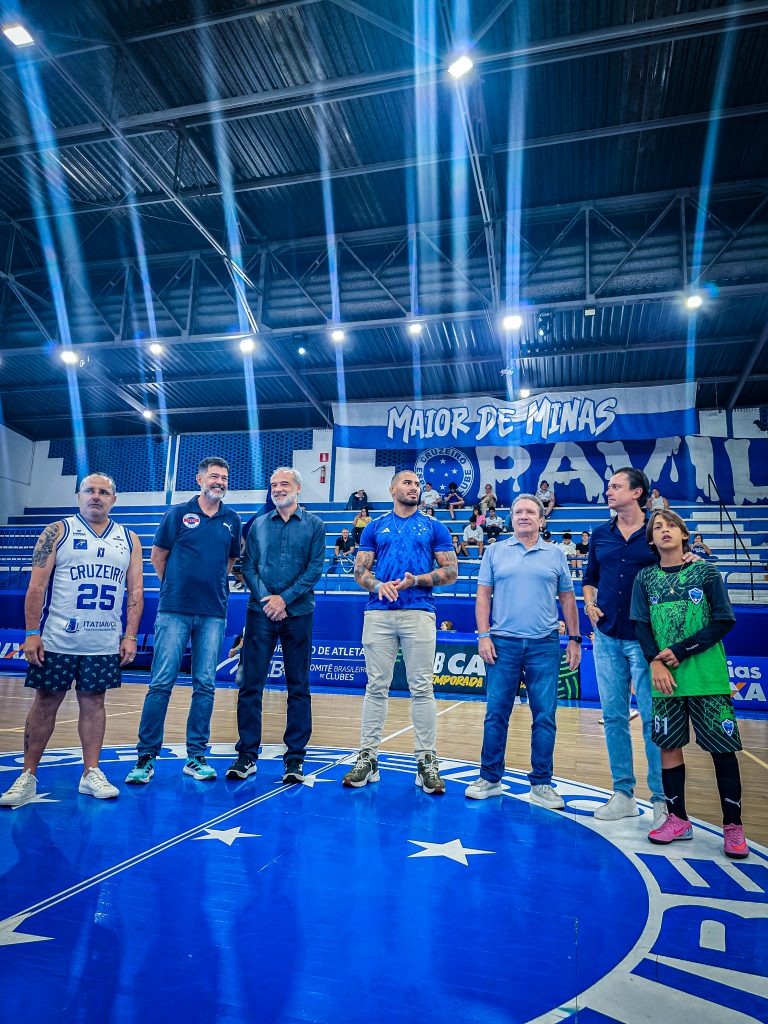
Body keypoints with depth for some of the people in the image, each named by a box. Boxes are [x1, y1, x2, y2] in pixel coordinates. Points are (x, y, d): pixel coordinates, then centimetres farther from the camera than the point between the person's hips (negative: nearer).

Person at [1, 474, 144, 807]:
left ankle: (91, 774, 18)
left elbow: (135, 591, 6)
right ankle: (27, 776, 18)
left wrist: (130, 636, -1)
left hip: (105, 644, 2)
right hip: (57, 641, -2)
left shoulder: (129, 540, 7)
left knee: (93, 703, 9)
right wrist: (32, 633, -10)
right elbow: (36, 585, -3)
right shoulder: (58, 532, 0)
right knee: (45, 704, 6)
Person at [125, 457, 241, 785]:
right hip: (175, 610, -2)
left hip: (213, 613, 2)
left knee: (205, 685, 5)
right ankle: (146, 757, 9)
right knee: (161, 683, -1)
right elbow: (158, 555, 10)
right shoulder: (179, 513, 2)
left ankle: (196, 757, 14)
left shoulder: (232, 520, 9)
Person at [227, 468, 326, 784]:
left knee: (298, 687, 4)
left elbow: (315, 569, -4)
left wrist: (284, 598, -12)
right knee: (251, 684, 2)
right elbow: (248, 566, 4)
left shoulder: (314, 525, 4)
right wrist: (265, 598, -10)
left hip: (298, 613, -1)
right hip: (260, 611, 2)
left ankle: (295, 757, 13)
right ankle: (247, 754, 13)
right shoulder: (259, 525, 10)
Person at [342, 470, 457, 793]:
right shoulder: (375, 527, 15)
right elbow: (360, 570, 11)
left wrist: (416, 580, -9)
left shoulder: (434, 527, 11)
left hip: (419, 613, -1)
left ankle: (427, 760, 9)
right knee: (376, 686, 4)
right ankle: (368, 757, 12)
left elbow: (450, 572, 6)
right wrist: (378, 585, -10)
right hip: (378, 613, 1)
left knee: (421, 688, 0)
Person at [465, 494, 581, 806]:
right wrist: (483, 635, -5)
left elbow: (567, 598, 11)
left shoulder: (555, 555, 9)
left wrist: (574, 639, 6)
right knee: (496, 714, 4)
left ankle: (541, 783, 17)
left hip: (545, 645, 1)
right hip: (503, 643, 0)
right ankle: (490, 778, 17)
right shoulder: (495, 552, 7)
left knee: (545, 716, 4)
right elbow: (483, 594, 4)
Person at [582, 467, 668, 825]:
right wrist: (589, 603, 2)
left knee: (652, 718, -3)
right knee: (614, 717, 8)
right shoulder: (600, 534, 11)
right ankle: (623, 794, 20)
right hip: (607, 636, 4)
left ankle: (662, 799, 10)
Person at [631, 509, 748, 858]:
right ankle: (678, 819, 22)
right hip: (665, 677, 2)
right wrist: (656, 661, -12)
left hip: (707, 675, -2)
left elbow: (724, 622, -3)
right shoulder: (645, 578, 7)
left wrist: (681, 652, -10)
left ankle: (733, 826, 15)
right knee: (668, 744, 7)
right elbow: (641, 625, 4)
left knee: (723, 746, 1)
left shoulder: (706, 573, 2)